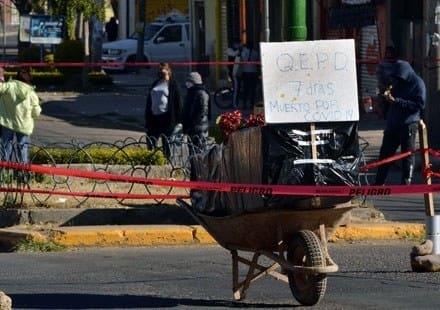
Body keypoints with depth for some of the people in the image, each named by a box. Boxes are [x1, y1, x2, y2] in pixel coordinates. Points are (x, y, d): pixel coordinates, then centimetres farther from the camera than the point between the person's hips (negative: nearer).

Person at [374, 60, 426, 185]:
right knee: (385, 152, 7)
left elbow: (419, 105, -16)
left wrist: (396, 100, -20)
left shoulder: (417, 83, -8)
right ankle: (379, 183, 13)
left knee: (408, 155, -2)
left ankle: (406, 183, 4)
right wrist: (388, 96, -1)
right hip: (393, 123, 7)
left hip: (408, 124, -7)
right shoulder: (397, 83, 13)